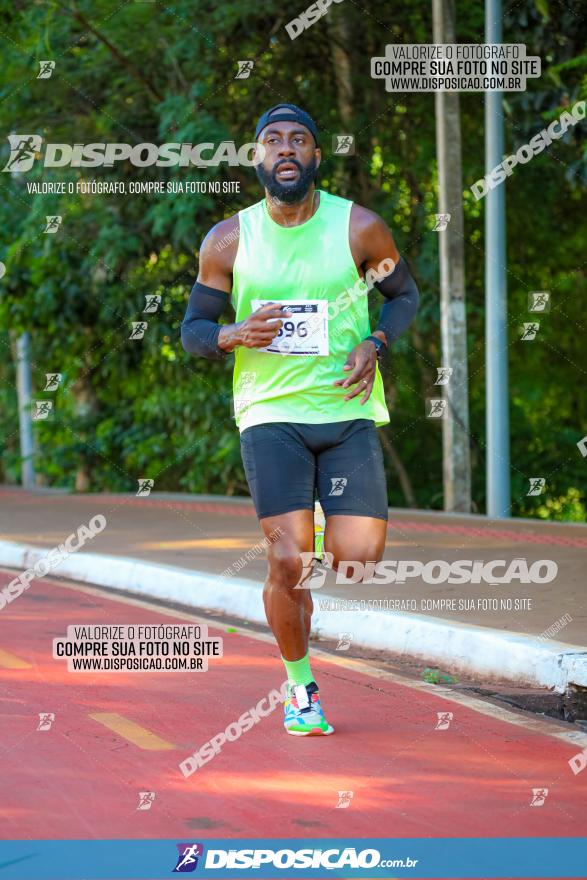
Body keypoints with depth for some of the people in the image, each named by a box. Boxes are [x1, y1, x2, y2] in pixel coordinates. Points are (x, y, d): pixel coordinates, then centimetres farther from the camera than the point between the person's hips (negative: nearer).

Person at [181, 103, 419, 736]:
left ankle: (336, 530, 27)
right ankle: (299, 684, 14)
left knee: (359, 560, -11)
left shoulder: (360, 228, 0)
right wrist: (237, 335, -14)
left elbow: (405, 295, 14)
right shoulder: (228, 241, 2)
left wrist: (376, 344, -6)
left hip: (348, 409, 0)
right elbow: (193, 331, 8)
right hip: (271, 414, 0)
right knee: (289, 562, -9)